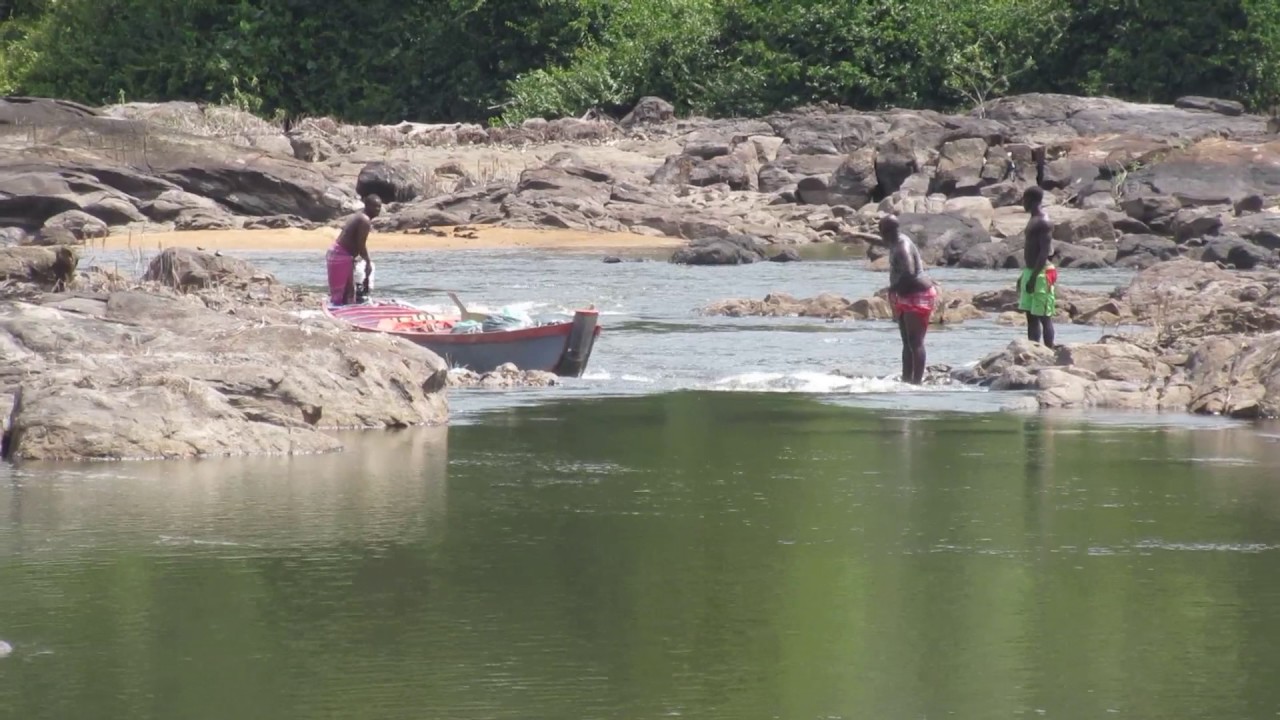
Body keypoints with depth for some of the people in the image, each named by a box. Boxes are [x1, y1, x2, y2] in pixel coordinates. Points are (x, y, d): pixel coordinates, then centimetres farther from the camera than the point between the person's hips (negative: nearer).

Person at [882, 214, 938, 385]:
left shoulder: (903, 247, -22)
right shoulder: (897, 244, 9)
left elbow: (909, 272, -36)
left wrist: (893, 288, -25)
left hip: (918, 296, -11)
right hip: (907, 297, 11)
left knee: (915, 342, -11)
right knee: (907, 343, 16)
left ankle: (917, 382, -12)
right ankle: (906, 380, 22)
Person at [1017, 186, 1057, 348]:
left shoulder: (1043, 223, -15)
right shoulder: (1034, 220, 15)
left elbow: (1045, 251, -21)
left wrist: (1033, 277, -23)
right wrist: (1024, 275, 22)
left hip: (1040, 274, -10)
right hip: (1031, 272, 10)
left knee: (1044, 317, -7)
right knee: (1031, 316, 11)